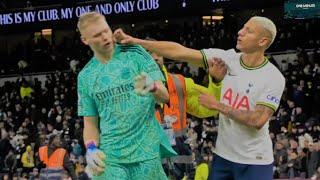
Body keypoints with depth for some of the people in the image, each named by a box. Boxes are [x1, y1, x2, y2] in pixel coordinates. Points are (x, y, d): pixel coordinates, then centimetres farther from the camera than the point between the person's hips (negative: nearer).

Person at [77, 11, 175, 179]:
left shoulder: (135, 53, 2)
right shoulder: (85, 76, 8)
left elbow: (164, 96, -4)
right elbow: (90, 123, 11)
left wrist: (152, 87, -26)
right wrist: (91, 149, -9)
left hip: (146, 151, -1)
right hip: (109, 157, 1)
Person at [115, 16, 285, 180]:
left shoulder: (274, 78, -13)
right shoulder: (226, 58, -2)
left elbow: (257, 121, -22)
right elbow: (178, 52, -5)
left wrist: (217, 105, -18)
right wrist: (135, 41, -10)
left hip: (254, 162, -4)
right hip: (223, 156, 5)